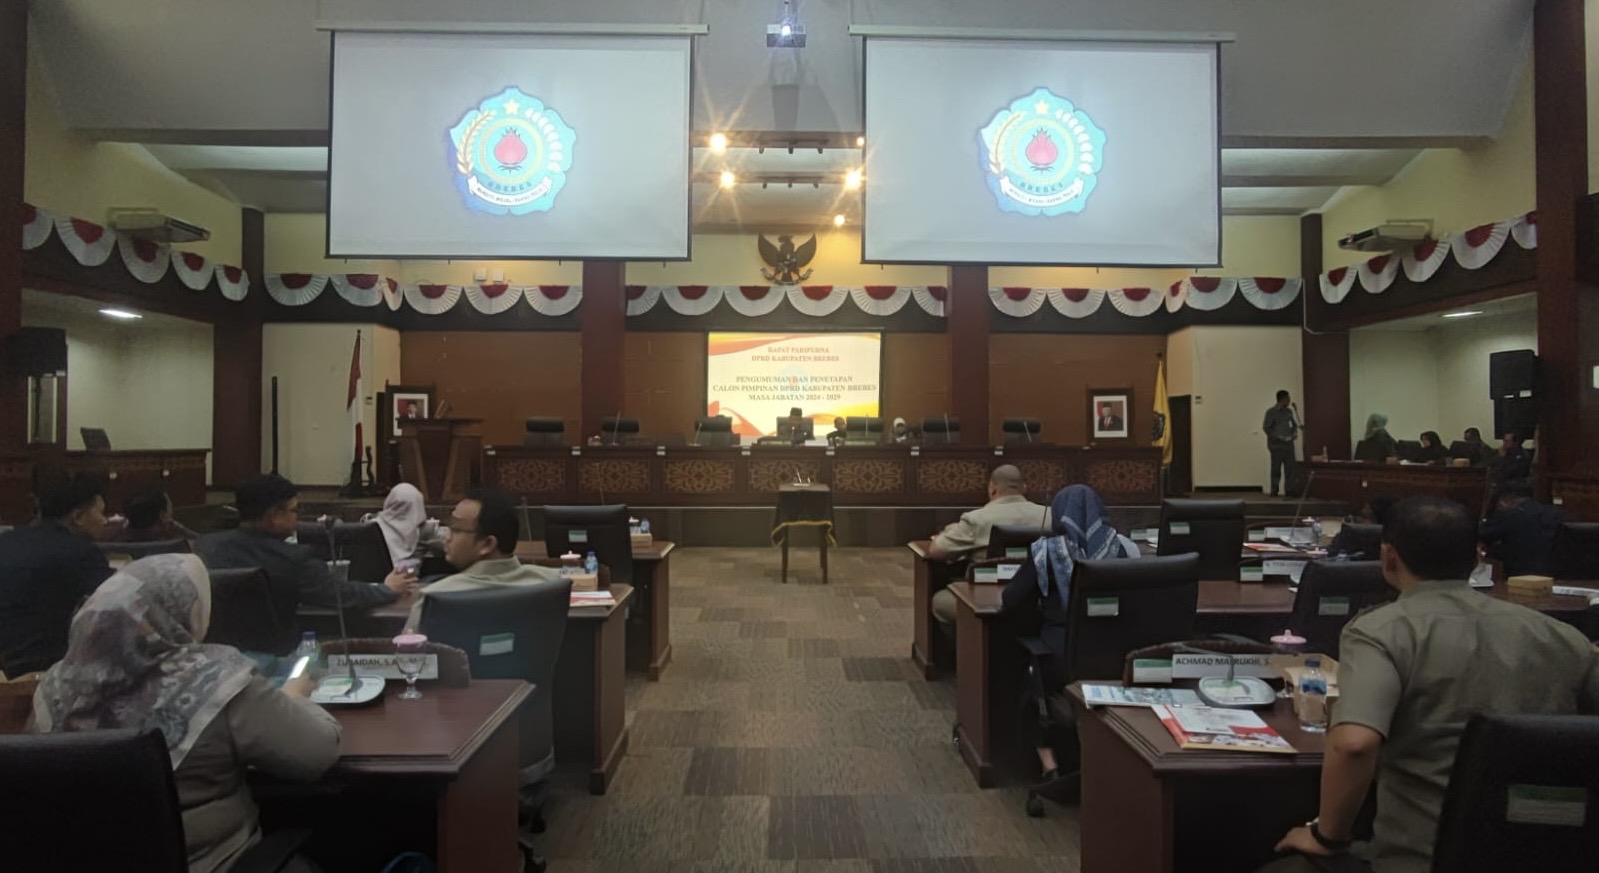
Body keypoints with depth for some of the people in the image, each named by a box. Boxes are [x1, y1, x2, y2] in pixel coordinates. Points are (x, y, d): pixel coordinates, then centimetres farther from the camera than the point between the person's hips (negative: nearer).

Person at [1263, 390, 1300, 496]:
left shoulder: (1289, 411, 12)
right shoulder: (1271, 412, -6)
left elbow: (1294, 424, 24)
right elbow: (1266, 427, -9)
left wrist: (1294, 432, 5)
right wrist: (1276, 437, -13)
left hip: (1288, 443, 5)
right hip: (1277, 444, -5)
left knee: (1290, 467, 2)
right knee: (1276, 468, -3)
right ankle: (1274, 490, 3)